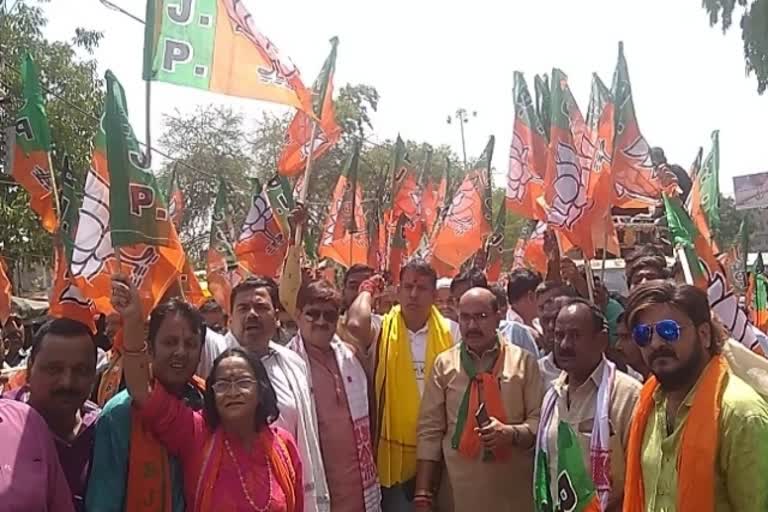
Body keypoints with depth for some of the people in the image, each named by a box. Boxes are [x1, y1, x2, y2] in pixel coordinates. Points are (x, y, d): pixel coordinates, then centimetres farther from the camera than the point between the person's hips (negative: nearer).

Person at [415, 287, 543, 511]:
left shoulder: (524, 361, -1)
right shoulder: (444, 364, 1)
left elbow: (540, 420, 1)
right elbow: (429, 430, 0)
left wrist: (511, 433, -19)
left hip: (514, 490, 0)